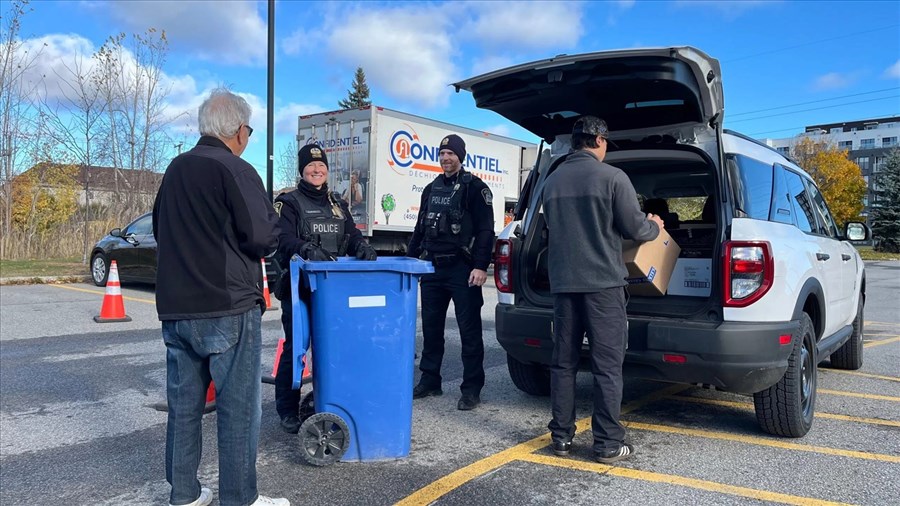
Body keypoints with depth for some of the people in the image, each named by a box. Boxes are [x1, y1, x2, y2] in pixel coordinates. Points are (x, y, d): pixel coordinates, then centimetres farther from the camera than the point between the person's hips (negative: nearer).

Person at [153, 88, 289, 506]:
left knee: (183, 404, 14)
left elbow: (160, 229, 21)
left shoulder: (175, 169, 12)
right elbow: (263, 238, -16)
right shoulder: (235, 170, -12)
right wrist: (271, 219, 3)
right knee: (239, 406, 2)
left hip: (175, 307, 8)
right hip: (227, 308, -7)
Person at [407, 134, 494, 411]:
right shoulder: (431, 189, 17)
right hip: (432, 267, 6)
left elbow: (485, 230, -8)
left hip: (462, 268, -6)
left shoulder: (475, 187, -2)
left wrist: (480, 266, -17)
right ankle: (430, 380, 23)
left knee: (469, 328, -1)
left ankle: (471, 388, 6)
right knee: (431, 326, 11)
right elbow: (420, 228, 22)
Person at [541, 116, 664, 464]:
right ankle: (607, 444, 7)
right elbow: (635, 229, -6)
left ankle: (561, 437, 17)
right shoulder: (611, 177, -7)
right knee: (607, 366, 2)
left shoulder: (553, 180, 9)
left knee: (563, 362, 11)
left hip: (562, 282, 5)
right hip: (602, 282, -5)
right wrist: (655, 226, 17)